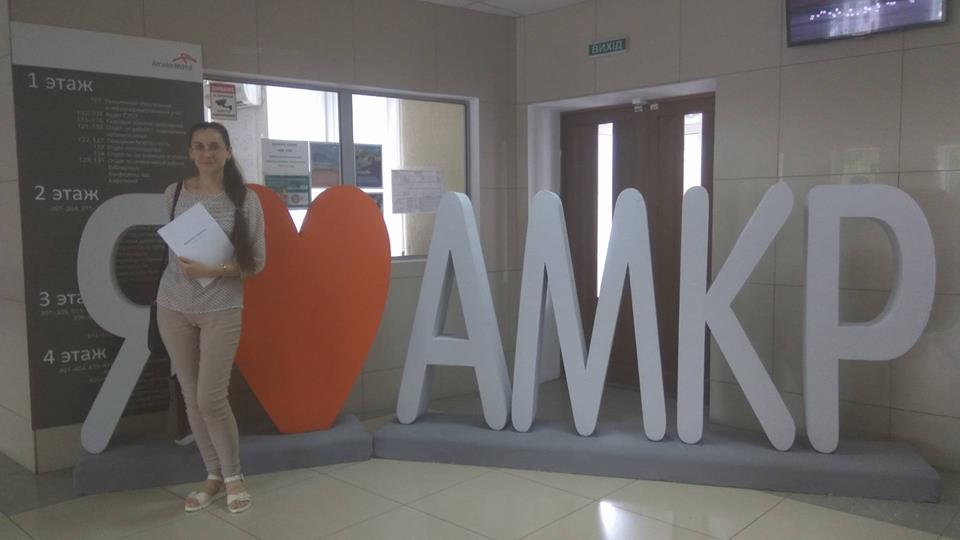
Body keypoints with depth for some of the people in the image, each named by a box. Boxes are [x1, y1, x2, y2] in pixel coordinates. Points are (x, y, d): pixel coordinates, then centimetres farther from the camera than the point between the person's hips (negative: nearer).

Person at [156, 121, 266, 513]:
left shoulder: (245, 200, -7)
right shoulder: (174, 193, 2)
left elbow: (256, 262, -7)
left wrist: (212, 270, -20)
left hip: (221, 310, -3)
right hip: (173, 308, 3)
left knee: (212, 399, -6)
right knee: (192, 398, 8)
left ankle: (233, 476, 16)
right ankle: (213, 476, 23)